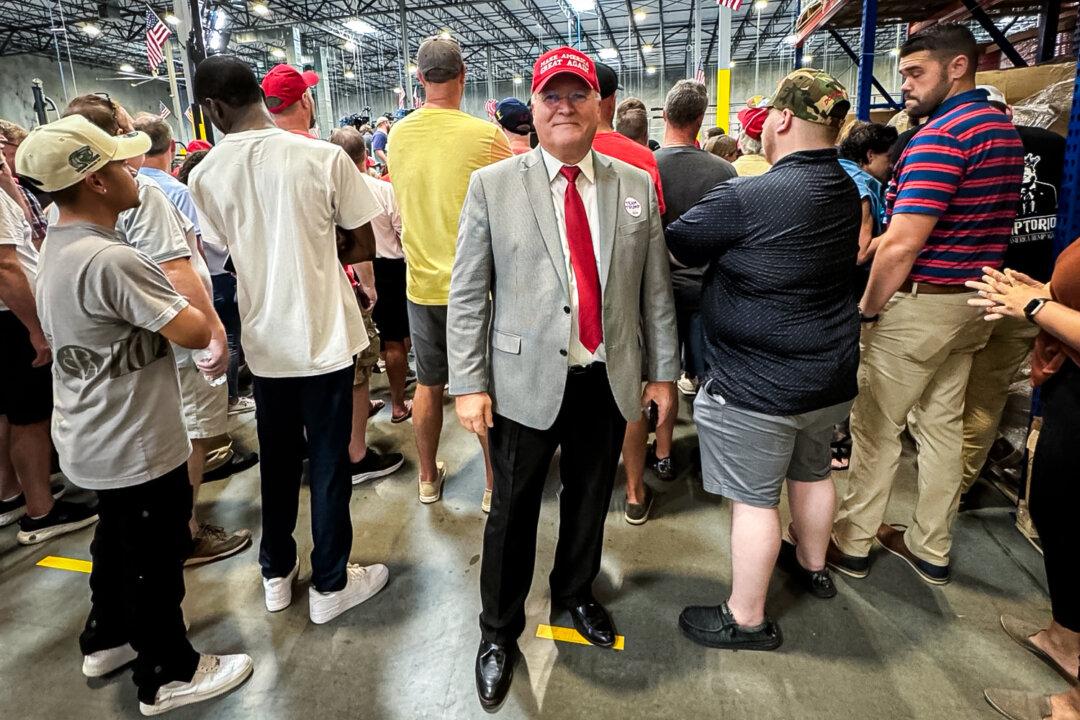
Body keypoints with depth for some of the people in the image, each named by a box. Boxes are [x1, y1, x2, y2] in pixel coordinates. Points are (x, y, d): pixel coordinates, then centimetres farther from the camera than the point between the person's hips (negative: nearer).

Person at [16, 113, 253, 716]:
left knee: (118, 541, 26)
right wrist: (181, 280, -4)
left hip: (94, 439, 10)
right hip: (136, 446, -9)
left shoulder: (56, 250, 5)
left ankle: (107, 639, 45)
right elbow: (195, 332, -24)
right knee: (155, 558, 7)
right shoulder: (112, 260, -27)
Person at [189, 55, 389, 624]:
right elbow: (364, 246, -4)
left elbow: (233, 252, 4)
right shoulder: (324, 157, -11)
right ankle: (330, 584, 23)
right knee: (328, 460, 8)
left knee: (278, 458, 19)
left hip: (265, 338, 3)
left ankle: (277, 573, 35)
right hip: (324, 334, -3)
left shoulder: (206, 175, -3)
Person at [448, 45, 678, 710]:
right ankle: (499, 632, 34)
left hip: (610, 380, 3)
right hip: (525, 381, -2)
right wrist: (469, 384, -8)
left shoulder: (636, 185, 4)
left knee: (591, 500, 19)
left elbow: (656, 288, 7)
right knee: (513, 511, 11)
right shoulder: (492, 186, -3)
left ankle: (576, 593, 47)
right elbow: (467, 294, -4)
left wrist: (664, 372, 7)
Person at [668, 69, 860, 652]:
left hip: (757, 384, -8)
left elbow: (673, 247, -13)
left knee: (753, 498, 4)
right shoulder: (844, 190, 3)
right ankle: (812, 564, 49)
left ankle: (745, 619, 20)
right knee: (812, 471, 26)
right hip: (830, 373, 9)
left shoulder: (746, 199, -23)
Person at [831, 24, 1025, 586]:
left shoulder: (941, 134, -18)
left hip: (918, 304, -9)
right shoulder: (1004, 130, 13)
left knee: (876, 428, 3)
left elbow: (901, 247, -25)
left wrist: (868, 307, -11)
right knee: (944, 425, 15)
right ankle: (931, 549, 27)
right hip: (971, 303, 9)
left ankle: (852, 544, 17)